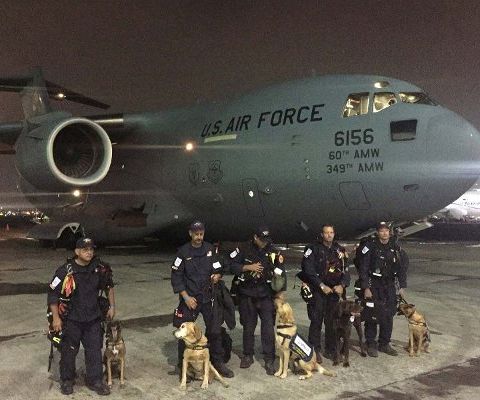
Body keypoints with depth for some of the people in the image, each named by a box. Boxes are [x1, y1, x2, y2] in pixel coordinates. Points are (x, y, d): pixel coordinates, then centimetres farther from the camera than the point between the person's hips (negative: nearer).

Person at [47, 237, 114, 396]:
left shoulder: (99, 268, -5)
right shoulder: (65, 271, -17)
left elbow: (109, 286, 12)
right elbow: (52, 294, -13)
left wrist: (112, 306, 10)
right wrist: (56, 318, -15)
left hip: (93, 318, 3)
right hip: (71, 319, -3)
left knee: (95, 350, 8)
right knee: (69, 351, 9)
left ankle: (95, 380, 24)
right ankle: (67, 381, 30)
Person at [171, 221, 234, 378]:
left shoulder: (210, 249, 3)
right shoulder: (183, 252, -5)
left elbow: (218, 269, 10)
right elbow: (176, 276, -5)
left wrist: (217, 276, -15)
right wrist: (186, 297, -11)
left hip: (208, 297, 3)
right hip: (189, 298, -2)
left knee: (215, 331, 4)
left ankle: (218, 362, 20)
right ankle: (183, 366, 17)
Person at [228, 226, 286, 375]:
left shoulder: (273, 253, 0)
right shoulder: (244, 250, -2)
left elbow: (281, 274, 3)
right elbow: (232, 266, -2)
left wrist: (280, 292, -3)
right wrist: (248, 267, -15)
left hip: (266, 296, 0)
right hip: (247, 295, 0)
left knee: (268, 328, -3)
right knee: (248, 327, 11)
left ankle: (269, 360, 6)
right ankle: (248, 356, 28)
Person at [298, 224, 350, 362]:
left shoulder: (340, 250, 11)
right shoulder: (313, 249, -4)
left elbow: (346, 270, 10)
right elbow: (309, 270, -11)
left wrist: (342, 285, -7)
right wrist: (322, 286, -15)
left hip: (335, 290, 4)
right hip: (318, 290, -4)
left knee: (332, 321, 7)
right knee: (316, 320, -4)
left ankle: (330, 350, 18)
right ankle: (315, 350, 5)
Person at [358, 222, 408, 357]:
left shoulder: (396, 247, 3)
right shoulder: (370, 247, -11)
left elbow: (402, 267, 11)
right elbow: (363, 269, -11)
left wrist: (402, 287, 6)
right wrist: (366, 288, -15)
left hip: (389, 286, 5)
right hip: (373, 286, -4)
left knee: (388, 316, 9)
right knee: (372, 316, -2)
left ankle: (384, 344, 22)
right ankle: (371, 344, 11)